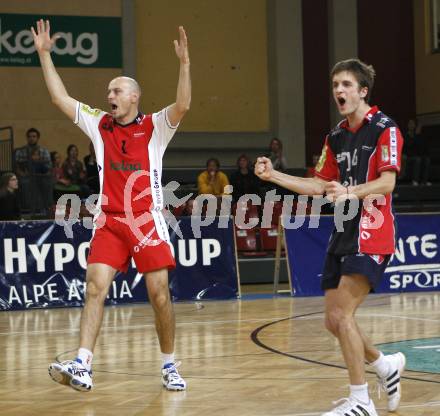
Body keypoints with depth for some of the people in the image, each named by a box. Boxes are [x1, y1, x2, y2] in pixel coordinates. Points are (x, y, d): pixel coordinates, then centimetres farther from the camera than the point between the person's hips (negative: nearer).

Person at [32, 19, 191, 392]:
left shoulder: (154, 128, 0)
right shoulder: (99, 124, 11)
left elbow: (182, 105, -18)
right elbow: (60, 98, 11)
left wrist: (184, 63, -28)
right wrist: (44, 54, 9)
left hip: (147, 222, -3)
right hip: (109, 222, 3)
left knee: (160, 294, -2)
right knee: (95, 288, -10)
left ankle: (169, 367, 12)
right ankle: (82, 368, -16)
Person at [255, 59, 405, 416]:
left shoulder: (384, 129, -8)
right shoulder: (336, 137, 14)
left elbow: (387, 182, -19)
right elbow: (321, 185, 19)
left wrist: (351, 193, -37)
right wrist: (274, 175, 8)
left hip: (371, 233, -8)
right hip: (343, 234, 8)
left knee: (342, 314, -16)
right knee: (334, 320, 7)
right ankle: (386, 365, 30)